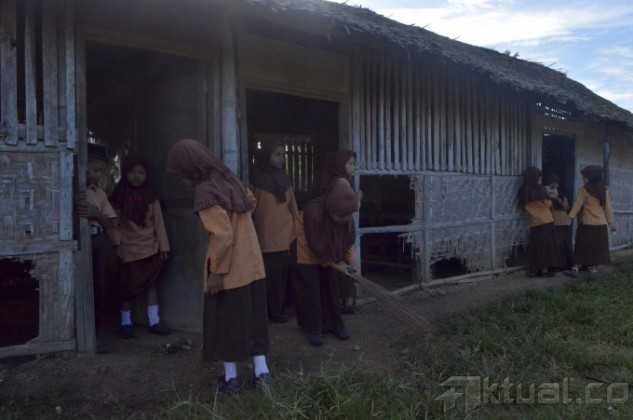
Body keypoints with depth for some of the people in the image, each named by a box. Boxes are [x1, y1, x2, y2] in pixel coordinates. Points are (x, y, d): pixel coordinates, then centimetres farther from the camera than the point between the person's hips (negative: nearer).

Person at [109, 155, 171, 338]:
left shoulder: (150, 196, 3)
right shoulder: (118, 197, -3)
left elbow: (158, 222, 2)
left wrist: (163, 246, -1)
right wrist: (116, 246, -9)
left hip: (150, 247, 2)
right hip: (128, 249, -2)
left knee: (150, 284, 8)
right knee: (128, 287, 6)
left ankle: (154, 321, 15)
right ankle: (125, 323, 19)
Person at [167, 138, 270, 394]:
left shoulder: (206, 192, -19)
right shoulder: (229, 179, 6)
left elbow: (222, 236, -22)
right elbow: (251, 201, 24)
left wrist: (216, 271, -15)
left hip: (229, 270, -7)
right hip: (252, 265, 8)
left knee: (226, 323, 8)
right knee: (253, 319, 15)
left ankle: (231, 378, 20)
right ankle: (262, 371, 22)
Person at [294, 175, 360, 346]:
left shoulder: (345, 217, -23)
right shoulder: (313, 212, -38)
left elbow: (348, 239, -7)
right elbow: (316, 246, -28)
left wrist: (350, 261, -17)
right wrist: (335, 265, -24)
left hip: (328, 250, 5)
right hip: (308, 250, -4)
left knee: (330, 284, 7)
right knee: (311, 288, -5)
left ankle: (335, 324, 18)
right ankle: (314, 329, 5)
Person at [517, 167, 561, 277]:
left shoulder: (522, 191, 3)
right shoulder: (540, 188, -9)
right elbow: (549, 203, -3)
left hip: (533, 223, 4)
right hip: (546, 221, -4)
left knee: (535, 247, 9)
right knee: (547, 245, 3)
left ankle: (535, 270, 9)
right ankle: (545, 269, 3)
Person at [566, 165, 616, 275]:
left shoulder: (585, 189, -7)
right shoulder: (604, 190, 6)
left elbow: (577, 205, -8)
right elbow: (608, 207, 9)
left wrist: (570, 217, -6)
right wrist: (610, 222, 13)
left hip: (587, 224, -4)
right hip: (601, 224, 4)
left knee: (582, 247, -1)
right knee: (597, 247, 12)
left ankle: (575, 268, -5)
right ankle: (594, 267, 15)